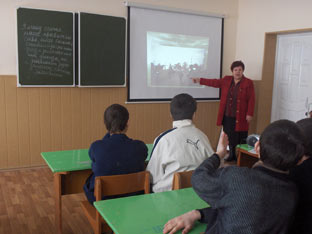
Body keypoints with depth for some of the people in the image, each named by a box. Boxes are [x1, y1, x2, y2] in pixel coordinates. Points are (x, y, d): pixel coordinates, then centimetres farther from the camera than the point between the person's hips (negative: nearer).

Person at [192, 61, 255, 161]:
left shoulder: (248, 83, -3)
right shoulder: (226, 80, 9)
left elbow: (251, 100, -5)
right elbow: (215, 82, 13)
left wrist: (249, 114, -10)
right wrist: (199, 80, 10)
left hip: (240, 117, -4)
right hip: (227, 115, 4)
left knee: (240, 138, -2)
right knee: (229, 136, 12)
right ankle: (232, 155, 27)